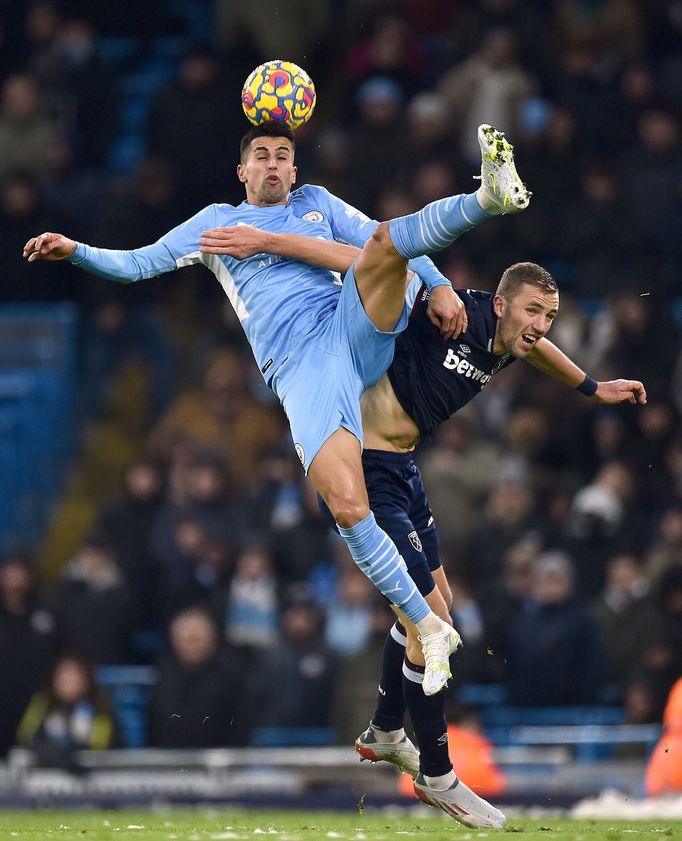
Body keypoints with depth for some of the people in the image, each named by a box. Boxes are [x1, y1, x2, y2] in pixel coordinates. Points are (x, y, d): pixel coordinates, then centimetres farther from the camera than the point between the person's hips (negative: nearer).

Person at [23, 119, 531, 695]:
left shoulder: (317, 203, 23)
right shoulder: (217, 222, 20)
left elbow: (387, 241, 18)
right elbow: (139, 264, 16)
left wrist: (438, 286, 1)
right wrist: (76, 252, 0)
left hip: (357, 328, 2)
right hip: (299, 369, -2)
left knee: (384, 238, -25)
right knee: (348, 508, -21)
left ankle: (492, 196, -47)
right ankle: (430, 631, -15)